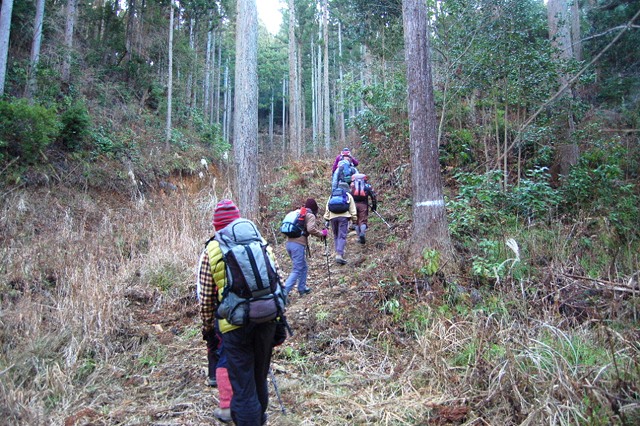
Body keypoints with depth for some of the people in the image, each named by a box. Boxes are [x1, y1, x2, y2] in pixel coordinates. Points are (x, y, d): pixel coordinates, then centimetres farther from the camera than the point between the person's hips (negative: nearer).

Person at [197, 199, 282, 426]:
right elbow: (278, 283, 8)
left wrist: (208, 326, 13)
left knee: (243, 383, 7)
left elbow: (205, 297, -1)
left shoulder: (210, 251, -2)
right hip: (266, 320, 4)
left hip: (234, 324, -4)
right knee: (259, 377, 24)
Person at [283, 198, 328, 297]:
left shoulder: (297, 212, 20)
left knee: (304, 266, 22)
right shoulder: (310, 215, -1)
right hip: (298, 244, -8)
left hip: (289, 242, 8)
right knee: (297, 270, -5)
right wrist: (322, 233, -3)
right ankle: (284, 292, -13)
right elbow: (311, 229, -17)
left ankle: (302, 288, 29)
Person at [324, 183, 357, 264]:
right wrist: (354, 218, 18)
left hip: (333, 217, 3)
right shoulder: (348, 195, 15)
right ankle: (339, 255, -19)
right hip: (343, 216, -3)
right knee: (342, 236, -8)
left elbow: (327, 208, 18)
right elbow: (352, 209, 12)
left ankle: (338, 252, 16)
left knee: (336, 236, 15)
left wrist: (326, 218, 20)